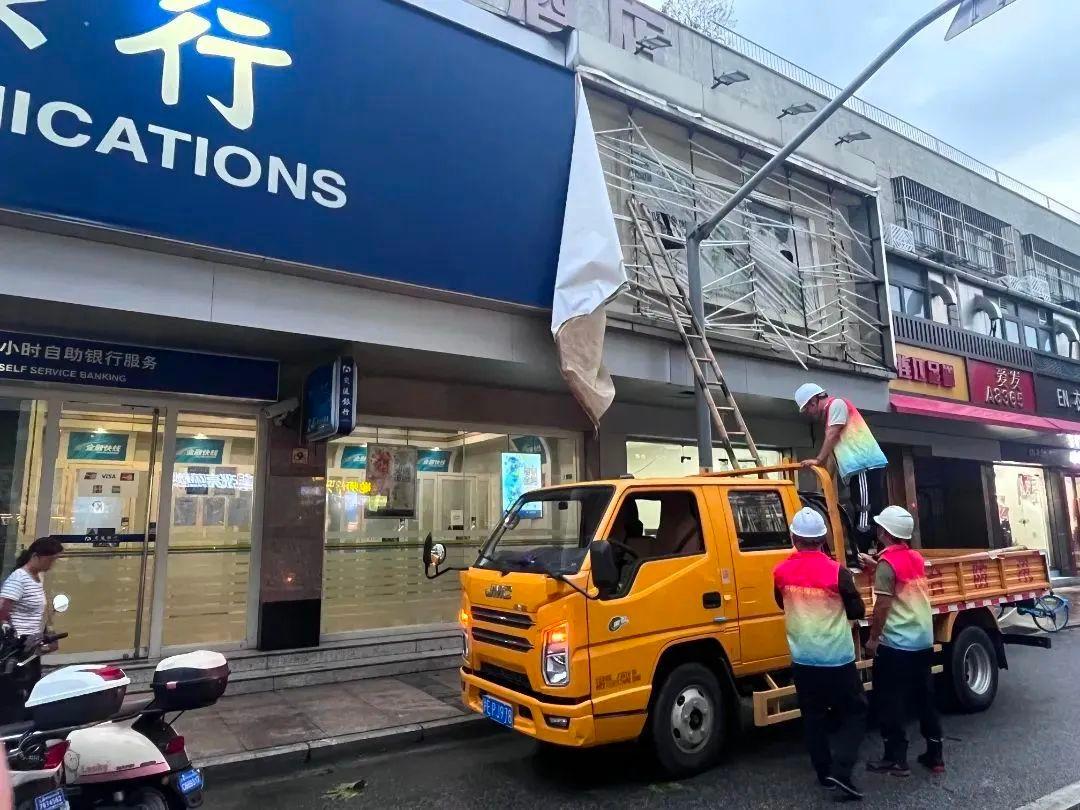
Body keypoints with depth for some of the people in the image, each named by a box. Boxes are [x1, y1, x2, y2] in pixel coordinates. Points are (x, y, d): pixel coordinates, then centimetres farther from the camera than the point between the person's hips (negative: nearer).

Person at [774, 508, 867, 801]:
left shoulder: (781, 572, -4)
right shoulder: (837, 571, -14)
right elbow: (857, 611, -1)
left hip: (802, 660, 3)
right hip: (838, 659, -3)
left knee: (813, 717, 16)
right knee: (854, 713, 12)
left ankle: (824, 773, 22)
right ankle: (840, 772, 1)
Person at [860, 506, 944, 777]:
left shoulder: (887, 562, -16)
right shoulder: (917, 558, 7)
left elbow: (883, 605, -17)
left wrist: (873, 638, -9)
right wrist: (876, 568, 25)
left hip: (895, 645, -8)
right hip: (923, 642, 8)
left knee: (890, 703, 4)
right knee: (925, 699, 16)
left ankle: (896, 759, 10)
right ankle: (935, 755, 23)